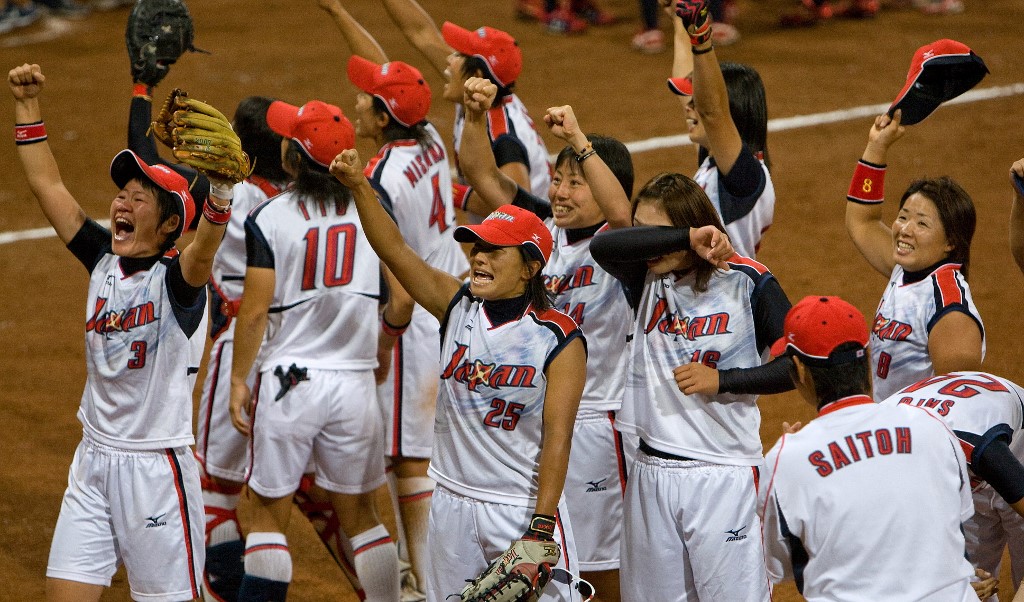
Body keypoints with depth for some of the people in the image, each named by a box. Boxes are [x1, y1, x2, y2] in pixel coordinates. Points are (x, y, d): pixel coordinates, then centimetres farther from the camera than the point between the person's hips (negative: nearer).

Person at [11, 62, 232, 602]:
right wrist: (27, 106, 4)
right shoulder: (104, 260, 5)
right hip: (93, 458, 6)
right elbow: (47, 185, 8)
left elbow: (205, 250, -36)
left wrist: (220, 189, -55)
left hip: (156, 466, -6)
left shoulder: (176, 277, -13)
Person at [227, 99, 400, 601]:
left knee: (269, 512, 7)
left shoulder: (269, 218, -10)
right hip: (354, 381, 3)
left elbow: (254, 310, -10)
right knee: (358, 512, 14)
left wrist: (239, 380, 0)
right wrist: (380, 359, 19)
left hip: (287, 381, -3)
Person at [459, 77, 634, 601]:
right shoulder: (542, 228, 3)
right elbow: (483, 174, -2)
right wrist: (476, 115, -18)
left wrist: (579, 140, -40)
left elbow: (620, 213, -36)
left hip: (593, 419, -6)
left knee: (599, 558, 7)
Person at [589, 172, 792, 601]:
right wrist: (688, 239, -26)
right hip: (651, 474, 5)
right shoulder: (646, 279, 5)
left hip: (724, 476, -5)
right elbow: (602, 247, -17)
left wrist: (721, 380, -14)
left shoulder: (748, 282, -5)